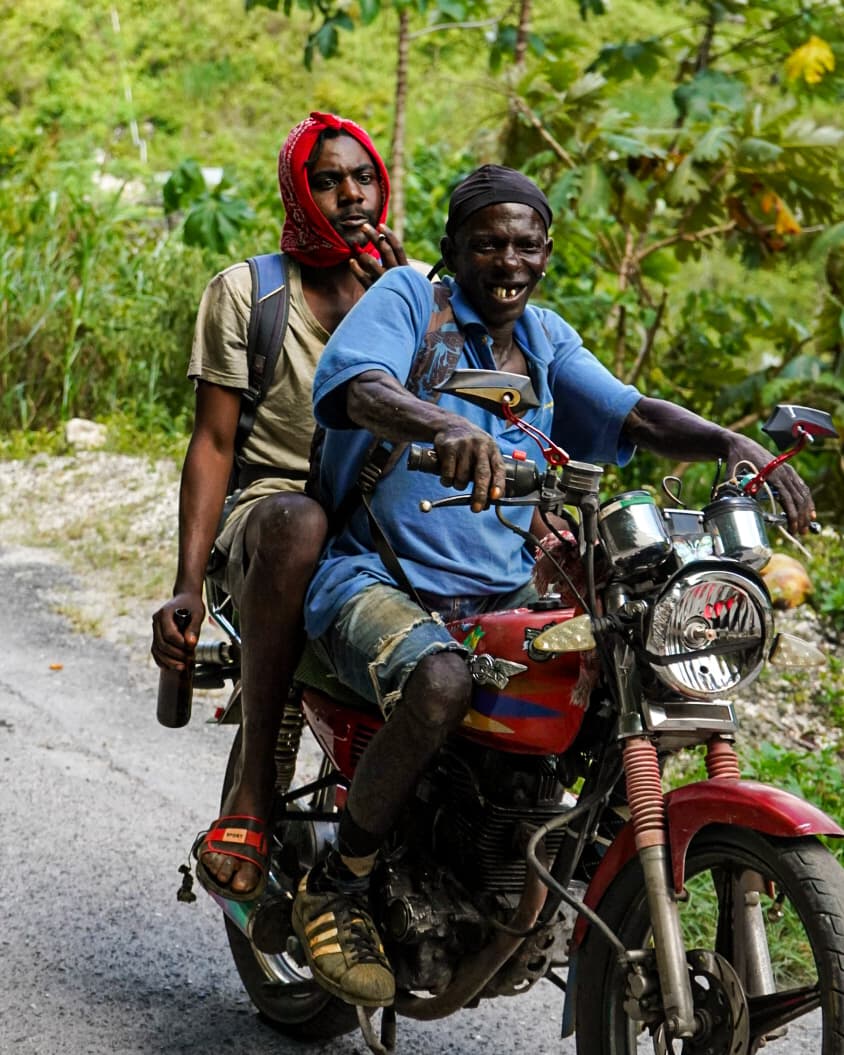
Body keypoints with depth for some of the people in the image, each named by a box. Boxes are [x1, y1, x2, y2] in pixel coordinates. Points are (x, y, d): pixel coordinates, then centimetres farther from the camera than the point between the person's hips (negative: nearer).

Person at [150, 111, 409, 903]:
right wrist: (187, 585, -13)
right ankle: (254, 784, -38)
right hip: (272, 504, -3)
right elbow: (213, 441, -1)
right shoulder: (245, 291, 6)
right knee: (299, 522, -42)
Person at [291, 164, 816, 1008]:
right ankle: (336, 888, -16)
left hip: (501, 594, 6)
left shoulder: (544, 339, 16)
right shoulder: (408, 298, -3)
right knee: (440, 685, -37)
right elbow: (359, 385, -24)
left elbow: (635, 416, 4)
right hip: (376, 579, -6)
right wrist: (444, 426, -47)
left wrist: (730, 442, -17)